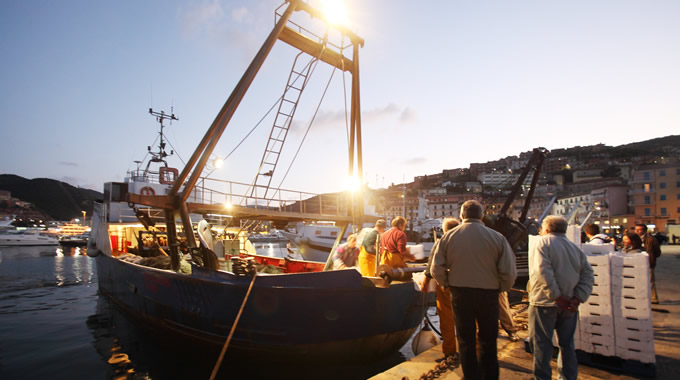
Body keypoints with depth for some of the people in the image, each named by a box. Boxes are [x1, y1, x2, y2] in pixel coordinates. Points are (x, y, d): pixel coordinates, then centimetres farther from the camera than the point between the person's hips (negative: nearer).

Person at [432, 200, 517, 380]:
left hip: (460, 294, 0)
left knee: (466, 341, 15)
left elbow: (437, 270, -8)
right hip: (488, 294, 0)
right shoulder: (497, 237, -9)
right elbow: (509, 272, -10)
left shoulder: (448, 237, -5)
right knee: (488, 342, 19)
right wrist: (501, 288, 8)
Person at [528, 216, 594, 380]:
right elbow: (588, 275, 3)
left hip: (545, 302, -6)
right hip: (569, 305, 6)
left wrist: (556, 296, -18)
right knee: (567, 343, 18)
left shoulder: (543, 243, -6)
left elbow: (542, 271, -21)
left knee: (542, 344, 3)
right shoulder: (575, 248, 12)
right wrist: (578, 298, -5)